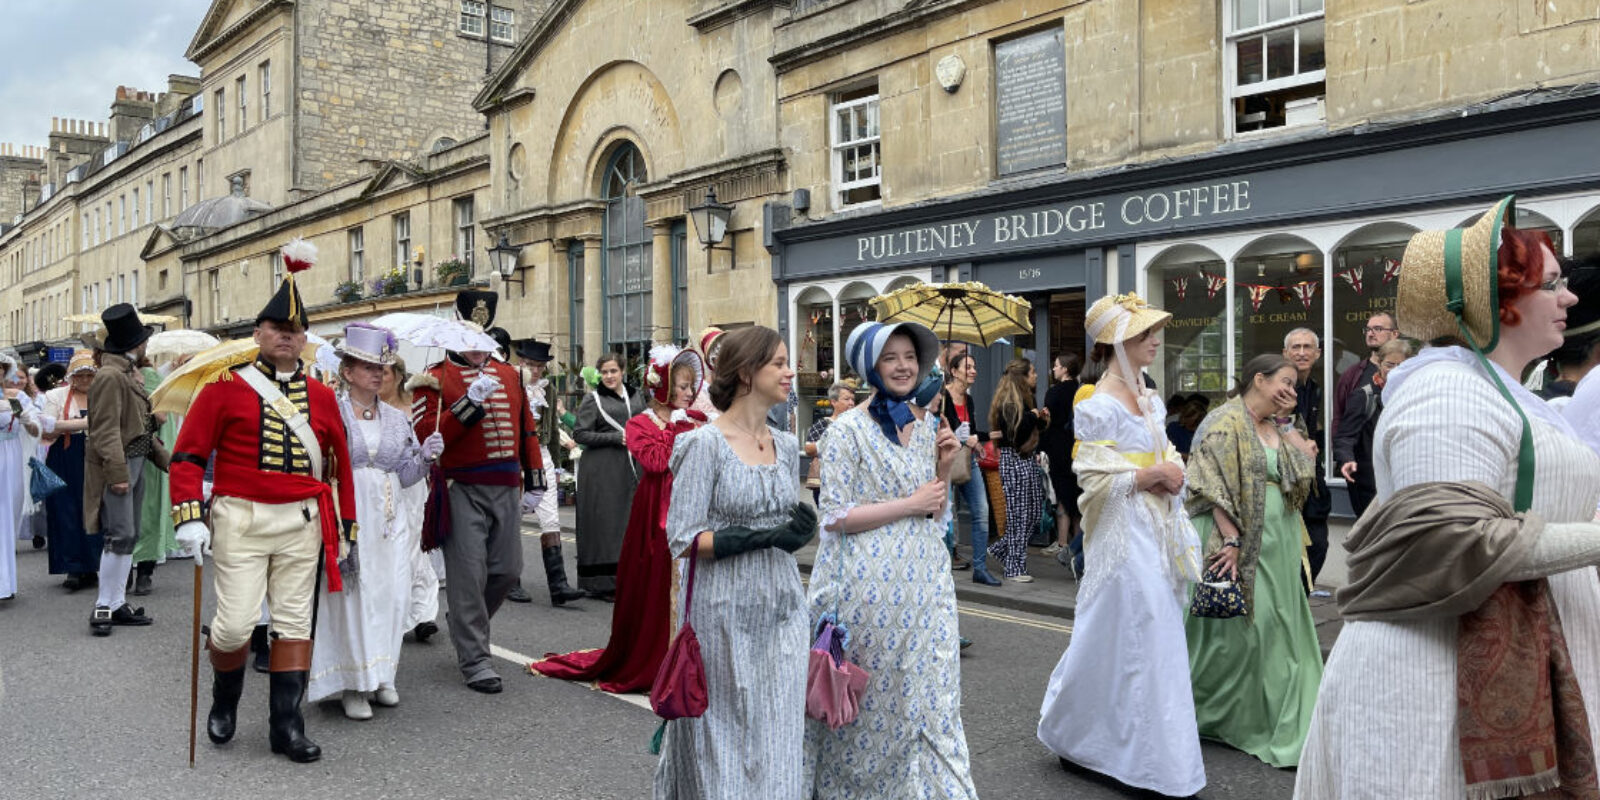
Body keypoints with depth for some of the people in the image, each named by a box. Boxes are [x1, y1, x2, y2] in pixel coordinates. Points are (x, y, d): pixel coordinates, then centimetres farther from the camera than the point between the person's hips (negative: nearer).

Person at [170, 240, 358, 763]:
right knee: (236, 623, -4)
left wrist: (345, 527, 9)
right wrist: (189, 518, -11)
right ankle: (225, 699, 28)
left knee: (295, 623, 5)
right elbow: (188, 454, -1)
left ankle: (286, 724, 15)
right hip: (240, 520, -3)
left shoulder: (322, 396, 8)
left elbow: (339, 464, 12)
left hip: (302, 523, 3)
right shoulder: (226, 387, 0)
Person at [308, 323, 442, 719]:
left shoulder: (397, 419, 12)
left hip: (391, 520, 4)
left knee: (393, 595, 3)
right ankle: (351, 685, 9)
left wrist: (425, 456, -5)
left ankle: (380, 676, 19)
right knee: (350, 596, -3)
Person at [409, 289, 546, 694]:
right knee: (469, 575, -3)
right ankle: (475, 659, 7)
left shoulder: (509, 374, 14)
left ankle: (466, 622, 36)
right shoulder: (435, 379, -2)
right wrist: (470, 400, -20)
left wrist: (534, 478, 14)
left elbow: (526, 428, 17)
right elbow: (426, 435, -13)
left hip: (507, 489, 5)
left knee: (508, 570, 9)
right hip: (462, 490, -5)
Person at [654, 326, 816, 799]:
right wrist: (760, 536, -21)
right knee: (723, 741, 10)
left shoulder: (786, 447, 8)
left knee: (779, 739, 10)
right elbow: (682, 540, -14)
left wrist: (799, 533, -1)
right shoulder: (705, 445, -10)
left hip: (782, 609, 5)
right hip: (724, 613, -5)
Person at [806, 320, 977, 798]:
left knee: (930, 695, 6)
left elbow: (937, 513, 14)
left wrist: (945, 467, -4)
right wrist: (911, 503, -13)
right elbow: (835, 516, -14)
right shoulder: (850, 431, -8)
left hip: (924, 578, 5)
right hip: (867, 581, -5)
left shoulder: (929, 424, 9)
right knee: (868, 698, 6)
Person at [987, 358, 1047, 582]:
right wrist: (1033, 416, -13)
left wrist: (1041, 419, 3)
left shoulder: (1025, 399, 15)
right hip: (1014, 460, -10)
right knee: (1019, 515, -4)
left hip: (1027, 460, 10)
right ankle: (1015, 568, 4)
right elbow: (1015, 434, -24)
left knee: (1035, 511, 10)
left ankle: (1001, 549, 23)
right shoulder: (1009, 403, -15)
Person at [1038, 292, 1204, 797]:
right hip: (1124, 536, -8)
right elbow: (1095, 482, -15)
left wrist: (1172, 474, -2)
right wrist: (1151, 475, -14)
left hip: (1158, 533, 8)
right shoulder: (1098, 408, -13)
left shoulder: (1151, 400, 12)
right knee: (1138, 646, -3)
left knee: (1155, 643, 14)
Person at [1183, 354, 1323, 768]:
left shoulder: (1279, 427, 14)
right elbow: (1214, 487, -16)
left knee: (1279, 625, 11)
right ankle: (1211, 713, 16)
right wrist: (1231, 540, -21)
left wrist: (1291, 433, 6)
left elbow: (1300, 481, 13)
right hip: (1239, 540, -8)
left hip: (1279, 543, 8)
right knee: (1238, 626, -1)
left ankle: (1276, 715, 24)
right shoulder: (1227, 422, -11)